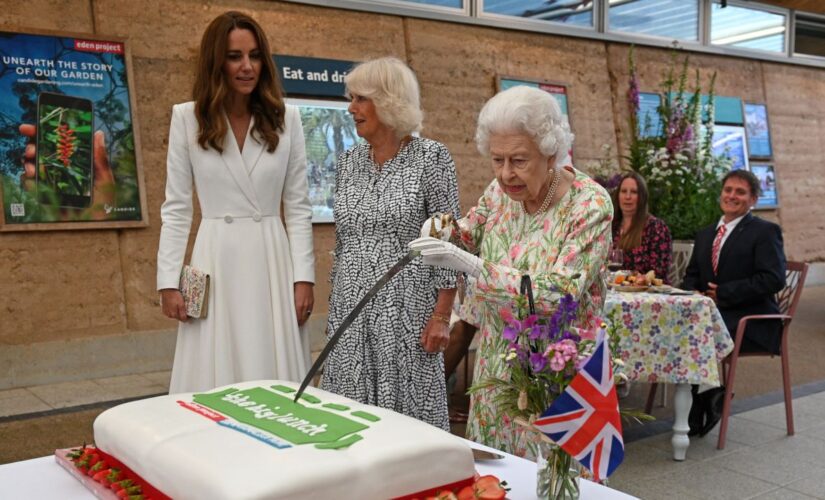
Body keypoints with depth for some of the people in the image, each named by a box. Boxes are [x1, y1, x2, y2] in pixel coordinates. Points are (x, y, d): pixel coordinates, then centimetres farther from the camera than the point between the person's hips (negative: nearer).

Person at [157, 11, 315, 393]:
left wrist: (304, 276, -2)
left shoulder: (285, 119, 3)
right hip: (217, 262, -1)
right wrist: (168, 280, -4)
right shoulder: (188, 118, 0)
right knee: (216, 385, 3)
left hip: (272, 261, 1)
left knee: (277, 386, 5)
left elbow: (298, 206, 4)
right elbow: (176, 207, 3)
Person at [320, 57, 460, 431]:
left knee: (407, 414, 1)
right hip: (351, 308, 5)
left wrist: (441, 315, -12)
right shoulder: (348, 161, 10)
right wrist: (335, 306, 15)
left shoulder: (431, 157, -6)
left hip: (406, 310, -5)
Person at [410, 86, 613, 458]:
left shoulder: (590, 205, -18)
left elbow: (560, 296, -24)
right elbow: (470, 233, 16)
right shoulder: (502, 190, -2)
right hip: (496, 361, 5)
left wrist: (475, 267, -31)